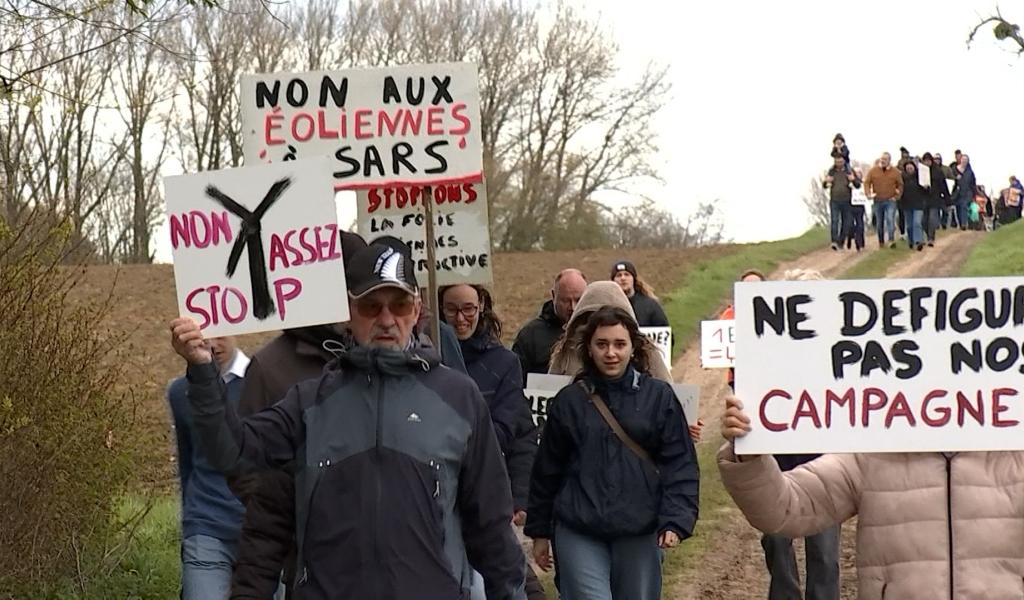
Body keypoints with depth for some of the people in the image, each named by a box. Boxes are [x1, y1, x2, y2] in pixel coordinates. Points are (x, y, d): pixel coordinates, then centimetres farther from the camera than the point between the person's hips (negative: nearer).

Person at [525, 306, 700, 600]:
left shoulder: (658, 396, 0)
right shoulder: (570, 400, 2)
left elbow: (680, 464, -2)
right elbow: (547, 470, 9)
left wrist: (675, 521, -15)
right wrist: (539, 531, 12)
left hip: (639, 533, 1)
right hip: (579, 533, -1)